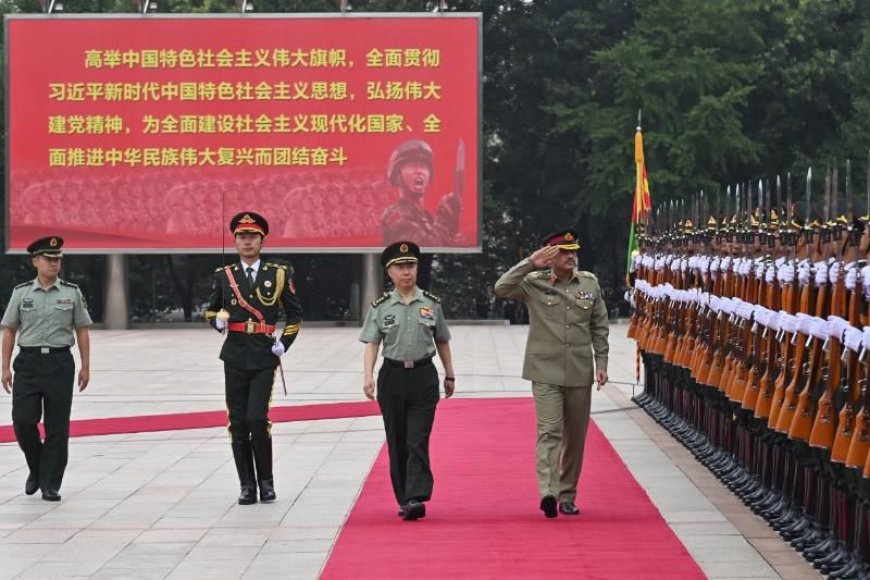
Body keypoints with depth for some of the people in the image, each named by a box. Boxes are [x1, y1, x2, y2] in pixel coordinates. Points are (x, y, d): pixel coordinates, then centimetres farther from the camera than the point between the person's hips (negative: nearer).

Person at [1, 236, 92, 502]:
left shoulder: (72, 293, 5)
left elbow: (81, 330, 8)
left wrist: (85, 367, 3)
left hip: (60, 362, 0)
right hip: (28, 362, 0)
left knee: (57, 427, 0)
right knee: (23, 420, -6)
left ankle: (51, 485, 8)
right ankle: (36, 469, 20)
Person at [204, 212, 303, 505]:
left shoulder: (278, 274, 4)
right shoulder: (224, 275, 8)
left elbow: (294, 313, 11)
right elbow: (211, 310, 18)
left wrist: (285, 343, -1)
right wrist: (217, 320, -4)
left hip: (264, 357, -2)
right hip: (235, 356, 2)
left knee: (257, 419, -12)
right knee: (238, 423, 2)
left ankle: (266, 482, 4)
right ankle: (247, 485, 11)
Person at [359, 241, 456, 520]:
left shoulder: (431, 303, 4)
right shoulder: (380, 306, 1)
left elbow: (442, 341, 13)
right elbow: (371, 344, -3)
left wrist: (450, 375, 16)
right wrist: (368, 377, -15)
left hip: (424, 376, -1)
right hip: (392, 376, 1)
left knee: (418, 441, -10)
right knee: (397, 442, 6)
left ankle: (417, 499, -16)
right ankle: (403, 500, 14)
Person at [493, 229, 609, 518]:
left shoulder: (590, 283, 7)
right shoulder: (534, 283, -2)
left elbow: (599, 326, 12)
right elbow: (501, 288, -16)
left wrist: (601, 362, 5)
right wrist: (529, 264, -19)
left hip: (580, 372, 4)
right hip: (546, 371, -4)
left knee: (575, 436, 10)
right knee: (549, 431, -15)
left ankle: (567, 495, 22)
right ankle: (548, 492, -24)